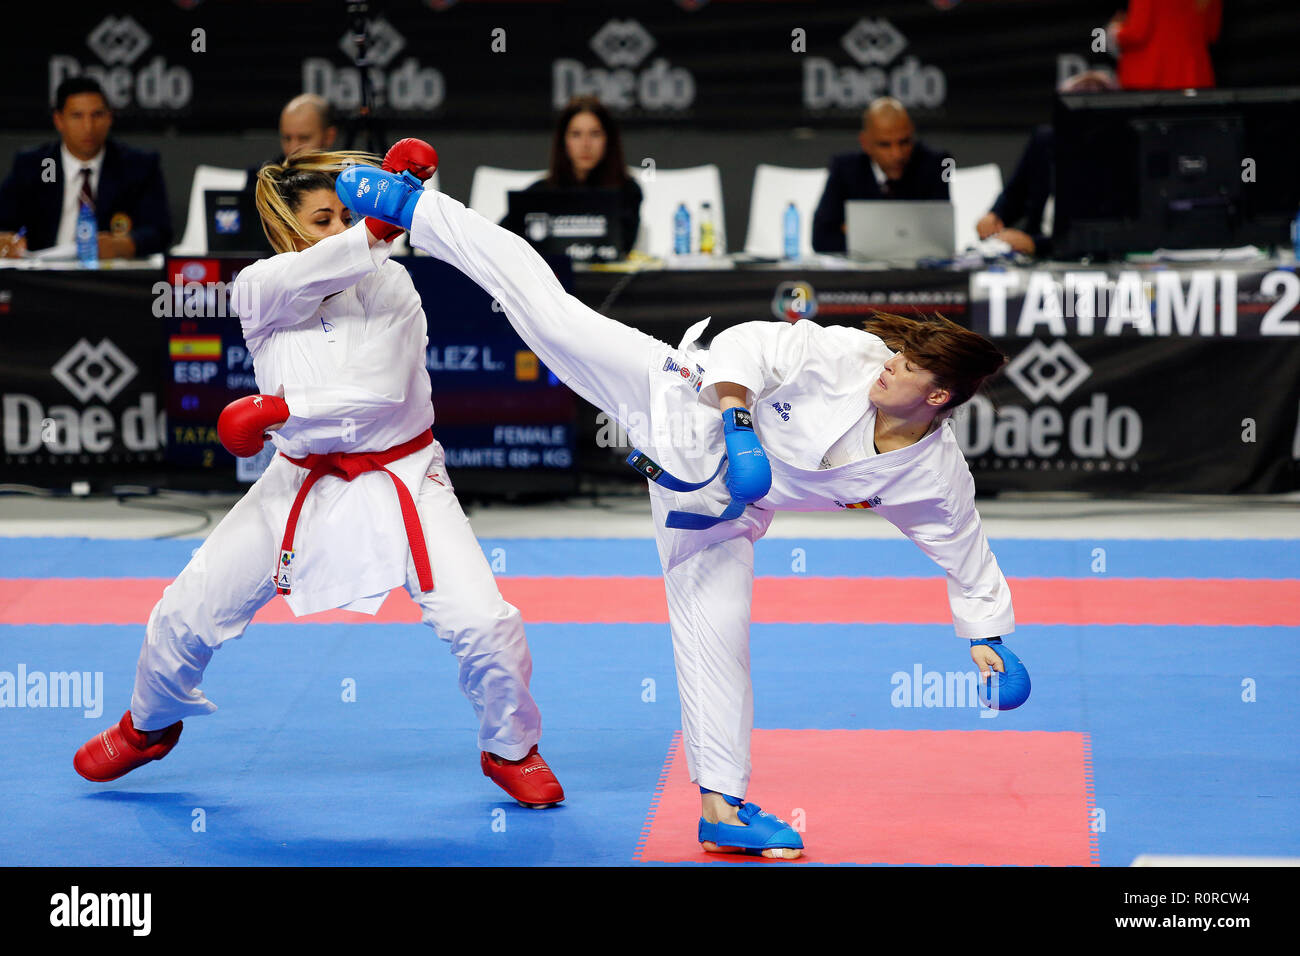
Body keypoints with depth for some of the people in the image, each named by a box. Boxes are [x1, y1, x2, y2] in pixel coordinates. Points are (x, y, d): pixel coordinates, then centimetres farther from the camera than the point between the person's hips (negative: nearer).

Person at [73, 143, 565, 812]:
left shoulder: (390, 286, -9)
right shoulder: (259, 290, -6)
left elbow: (380, 391, -23)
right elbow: (305, 278, -30)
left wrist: (274, 411, -30)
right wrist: (375, 229, -45)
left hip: (399, 478, -2)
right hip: (302, 482, 2)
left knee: (482, 624, -16)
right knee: (187, 613, 5)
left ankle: (511, 750, 11)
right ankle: (150, 726, 36)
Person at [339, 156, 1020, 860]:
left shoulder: (935, 478, -11)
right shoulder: (847, 356, -21)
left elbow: (966, 553, 3)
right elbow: (747, 346, -18)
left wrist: (989, 636, 4)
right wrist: (739, 423, -29)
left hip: (724, 506, 2)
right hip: (692, 415, -2)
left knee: (715, 640, 2)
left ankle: (723, 808, 16)